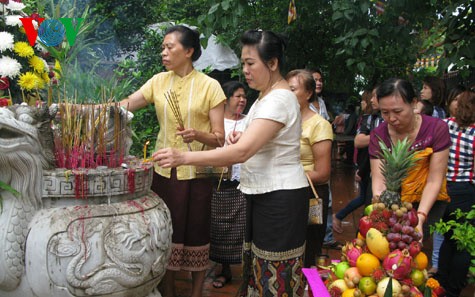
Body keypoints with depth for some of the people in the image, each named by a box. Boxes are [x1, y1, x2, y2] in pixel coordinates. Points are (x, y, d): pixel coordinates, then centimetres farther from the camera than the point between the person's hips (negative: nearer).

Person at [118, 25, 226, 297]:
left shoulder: (209, 86, -7)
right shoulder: (159, 82, 4)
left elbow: (219, 138, -8)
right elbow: (124, 106, -2)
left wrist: (197, 135, -27)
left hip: (197, 172, -3)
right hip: (164, 170, 4)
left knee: (196, 234, 6)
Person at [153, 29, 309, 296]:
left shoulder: (280, 99, -19)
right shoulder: (268, 95, 13)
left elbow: (242, 152, -29)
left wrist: (184, 157, -31)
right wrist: (243, 138, 4)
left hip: (280, 197, -10)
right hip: (262, 192, 10)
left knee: (276, 274, 1)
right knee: (258, 263, 15)